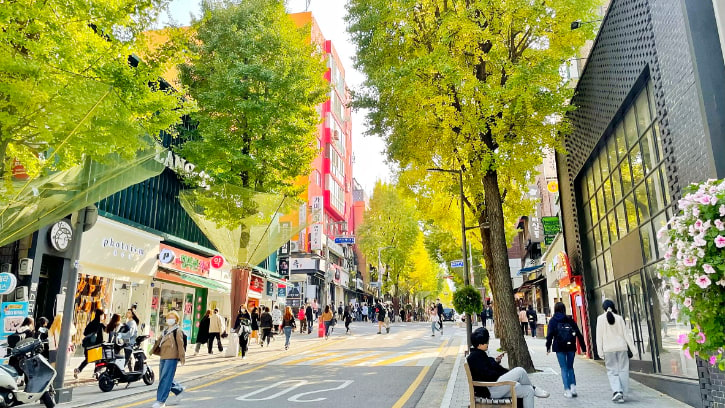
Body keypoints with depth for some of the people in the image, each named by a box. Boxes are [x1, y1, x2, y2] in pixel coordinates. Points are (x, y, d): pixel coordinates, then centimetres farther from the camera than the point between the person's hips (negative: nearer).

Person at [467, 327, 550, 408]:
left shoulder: (479, 354, 19)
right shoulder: (475, 356, -15)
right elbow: (488, 375, -21)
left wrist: (496, 361, 6)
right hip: (489, 390, -11)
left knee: (528, 391, 3)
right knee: (520, 371, -18)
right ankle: (534, 389, 6)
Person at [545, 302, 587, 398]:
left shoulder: (553, 321, 1)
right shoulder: (570, 320, 6)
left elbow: (550, 335, -7)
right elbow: (579, 334, 3)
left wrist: (548, 347, -2)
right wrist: (583, 347, 6)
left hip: (559, 347, -2)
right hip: (571, 347, 2)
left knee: (564, 368, 4)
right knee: (570, 367, 16)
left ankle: (567, 390, -2)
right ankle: (573, 386, 3)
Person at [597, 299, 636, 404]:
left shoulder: (601, 318, -3)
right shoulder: (619, 318, 2)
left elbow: (599, 336, -3)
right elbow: (626, 334, 3)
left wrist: (600, 351, 0)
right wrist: (632, 348, 8)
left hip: (609, 348, -2)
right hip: (621, 347, 2)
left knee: (612, 371, 5)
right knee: (623, 370, 8)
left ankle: (617, 391, -13)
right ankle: (622, 395, 8)